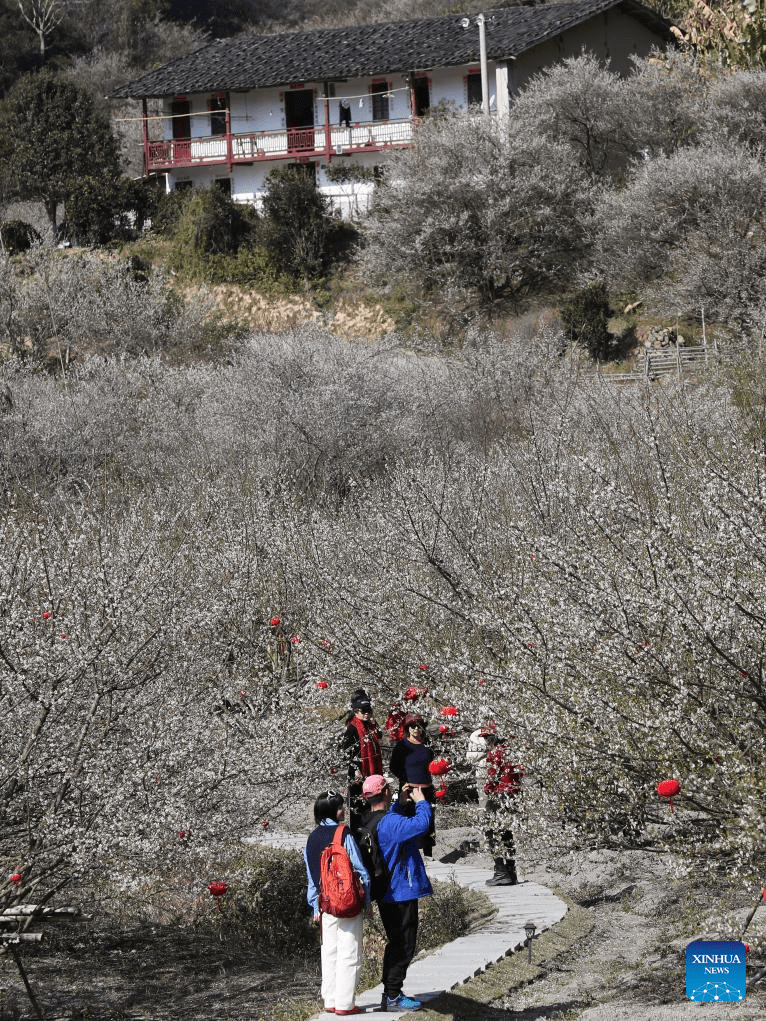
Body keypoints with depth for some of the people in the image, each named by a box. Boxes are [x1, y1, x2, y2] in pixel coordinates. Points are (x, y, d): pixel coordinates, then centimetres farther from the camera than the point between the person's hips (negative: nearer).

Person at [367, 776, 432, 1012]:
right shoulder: (391, 823, -24)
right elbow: (420, 825, -32)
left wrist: (401, 803, 16)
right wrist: (421, 802, -15)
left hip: (386, 894, 10)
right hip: (402, 895, -10)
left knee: (396, 944, 21)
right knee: (403, 946, -2)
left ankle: (391, 993, 28)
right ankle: (392, 997, 0)